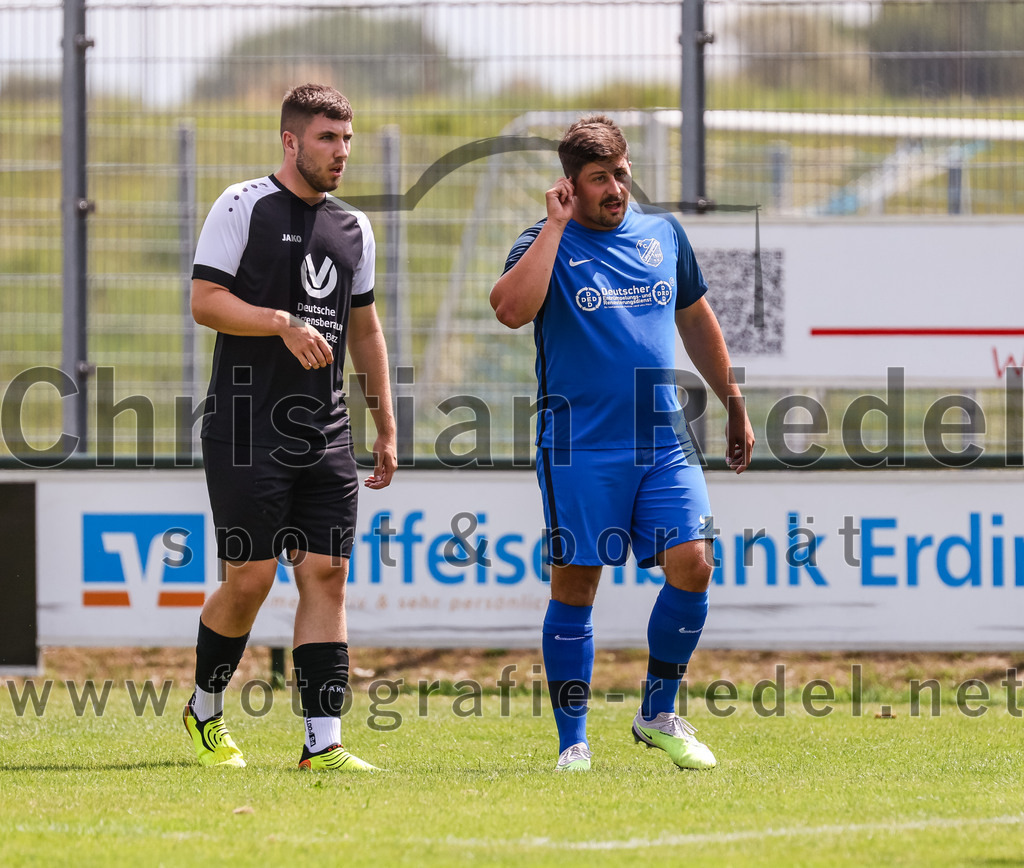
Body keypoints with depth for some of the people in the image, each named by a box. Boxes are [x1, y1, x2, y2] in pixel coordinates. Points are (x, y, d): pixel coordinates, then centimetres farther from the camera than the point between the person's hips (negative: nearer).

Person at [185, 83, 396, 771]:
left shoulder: (353, 228, 15)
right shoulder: (243, 206, -2)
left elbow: (365, 330, 23)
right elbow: (204, 300, -8)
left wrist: (387, 428, 20)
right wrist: (282, 322, -22)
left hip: (326, 431, 5)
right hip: (248, 425, -5)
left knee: (327, 575, -3)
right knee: (250, 576, -5)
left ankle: (323, 740, -5)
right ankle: (206, 709, 18)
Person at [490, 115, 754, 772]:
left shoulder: (664, 235, 12)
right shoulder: (546, 245, -2)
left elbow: (697, 322, 25)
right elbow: (512, 310, -23)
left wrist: (735, 406, 28)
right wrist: (555, 227, -18)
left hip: (663, 440, 4)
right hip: (580, 446, -4)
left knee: (692, 565, -8)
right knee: (574, 586, -1)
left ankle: (659, 713, 11)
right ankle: (574, 742, 7)